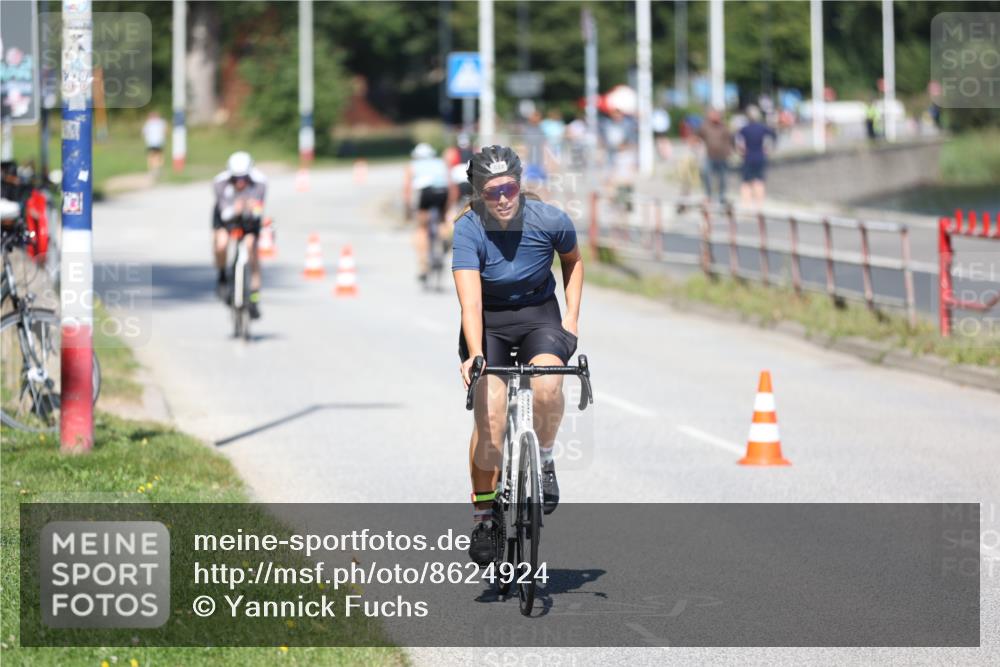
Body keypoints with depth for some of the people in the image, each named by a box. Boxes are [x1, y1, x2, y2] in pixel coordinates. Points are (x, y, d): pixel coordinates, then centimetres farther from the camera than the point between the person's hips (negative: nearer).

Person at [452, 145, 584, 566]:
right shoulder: (468, 230, -21)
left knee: (547, 381, -31)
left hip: (539, 315, 1)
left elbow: (573, 261, 8)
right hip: (488, 323, -1)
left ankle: (543, 459, -3)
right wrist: (475, 354, -45)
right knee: (490, 415, -16)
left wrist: (571, 317, 0)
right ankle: (483, 514, 1)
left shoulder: (550, 221, -15)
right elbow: (470, 298, -31)